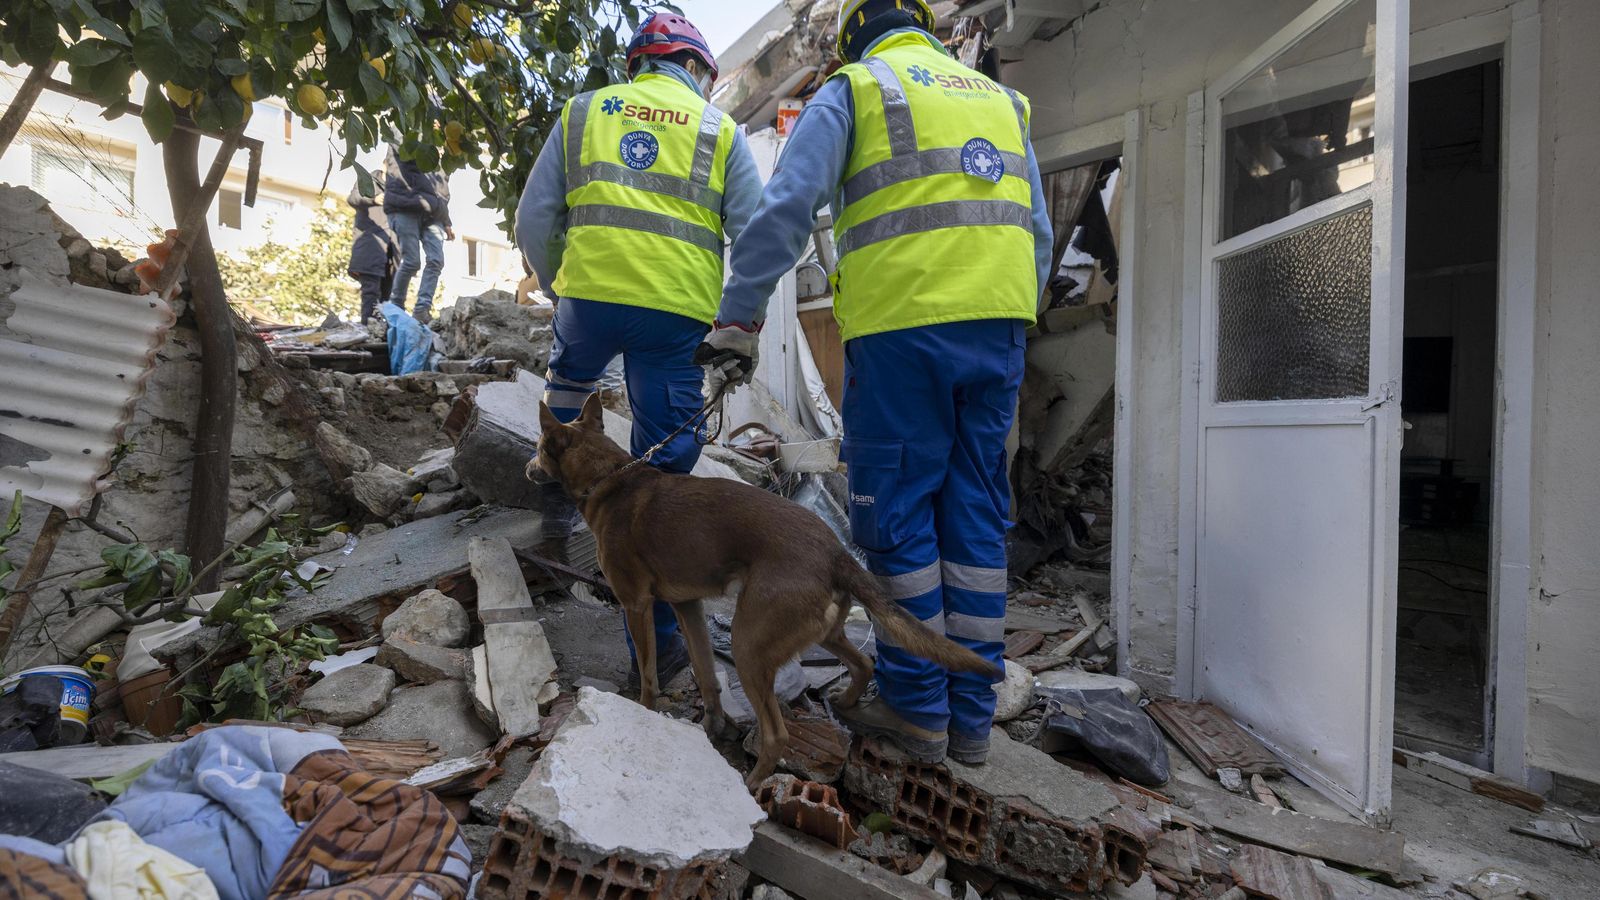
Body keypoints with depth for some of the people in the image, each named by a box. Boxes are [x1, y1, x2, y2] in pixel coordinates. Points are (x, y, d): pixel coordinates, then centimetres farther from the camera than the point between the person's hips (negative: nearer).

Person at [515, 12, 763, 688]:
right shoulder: (720, 129, 13)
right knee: (665, 471, 3)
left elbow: (532, 221, 11)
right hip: (680, 312, -1)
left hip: (589, 295, 2)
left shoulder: (582, 112, 16)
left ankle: (559, 498, 36)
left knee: (568, 384, 36)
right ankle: (656, 639, 6)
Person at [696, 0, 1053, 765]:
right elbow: (1036, 234, 20)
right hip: (996, 328, 6)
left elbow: (785, 209, -4)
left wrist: (737, 322, -2)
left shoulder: (850, 91, 9)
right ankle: (970, 715, 17)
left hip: (900, 328, -5)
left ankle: (916, 708, 11)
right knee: (975, 516, 8)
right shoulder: (1000, 99, 25)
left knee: (896, 517, 2)